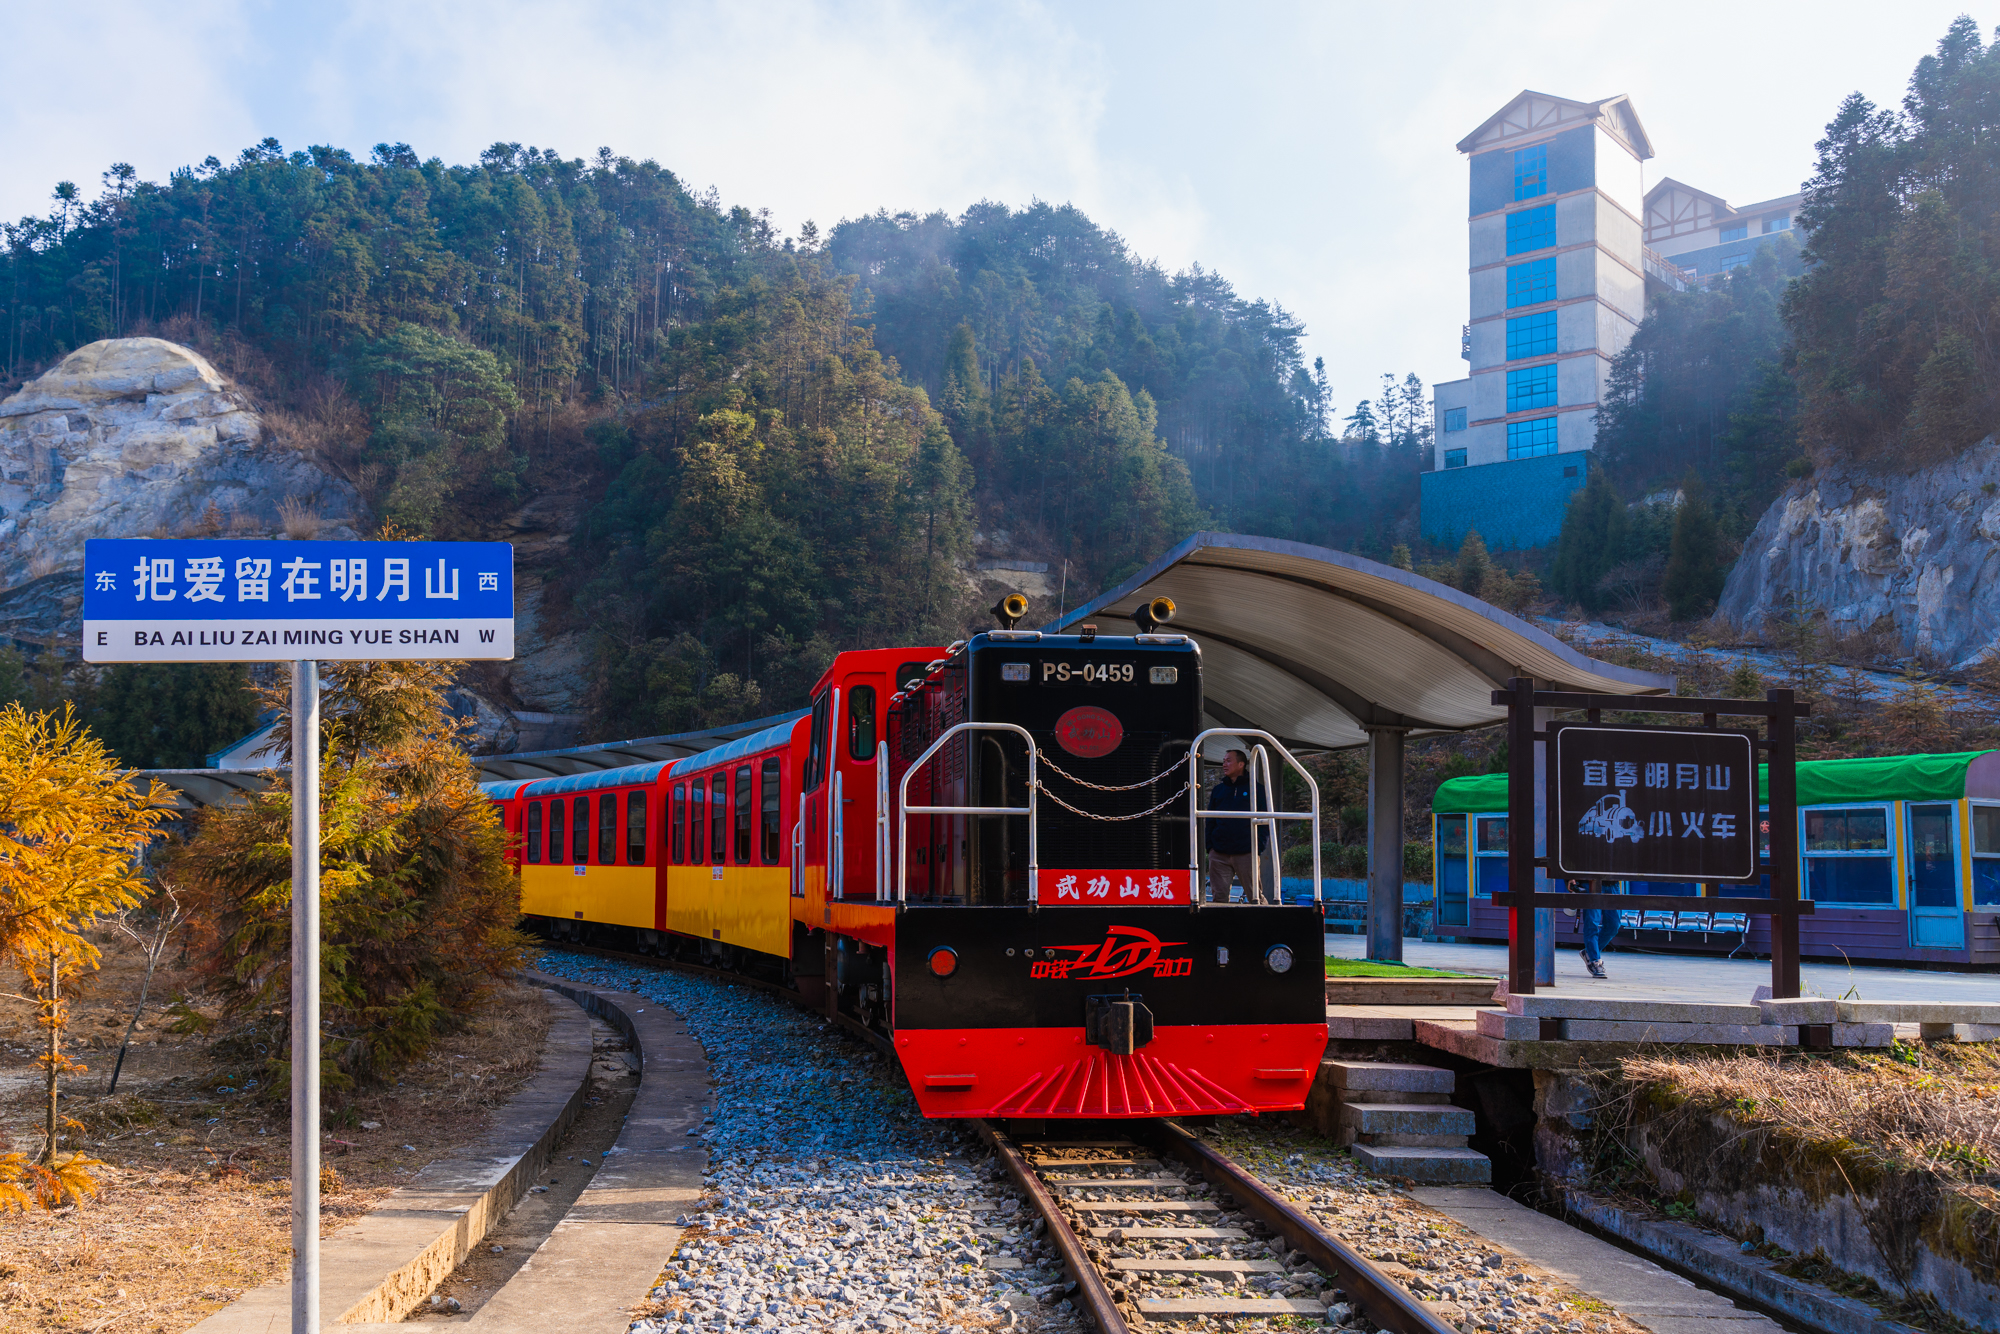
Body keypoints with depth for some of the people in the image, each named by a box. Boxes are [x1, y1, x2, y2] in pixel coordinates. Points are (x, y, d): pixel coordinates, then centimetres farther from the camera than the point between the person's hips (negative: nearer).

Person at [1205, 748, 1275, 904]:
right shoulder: (1217, 790, 17)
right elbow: (1210, 821, 17)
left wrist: (1258, 848, -7)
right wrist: (1209, 846, 3)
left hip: (1246, 854, -3)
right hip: (1219, 855, 3)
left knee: (1255, 896, -2)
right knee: (1219, 897, -1)